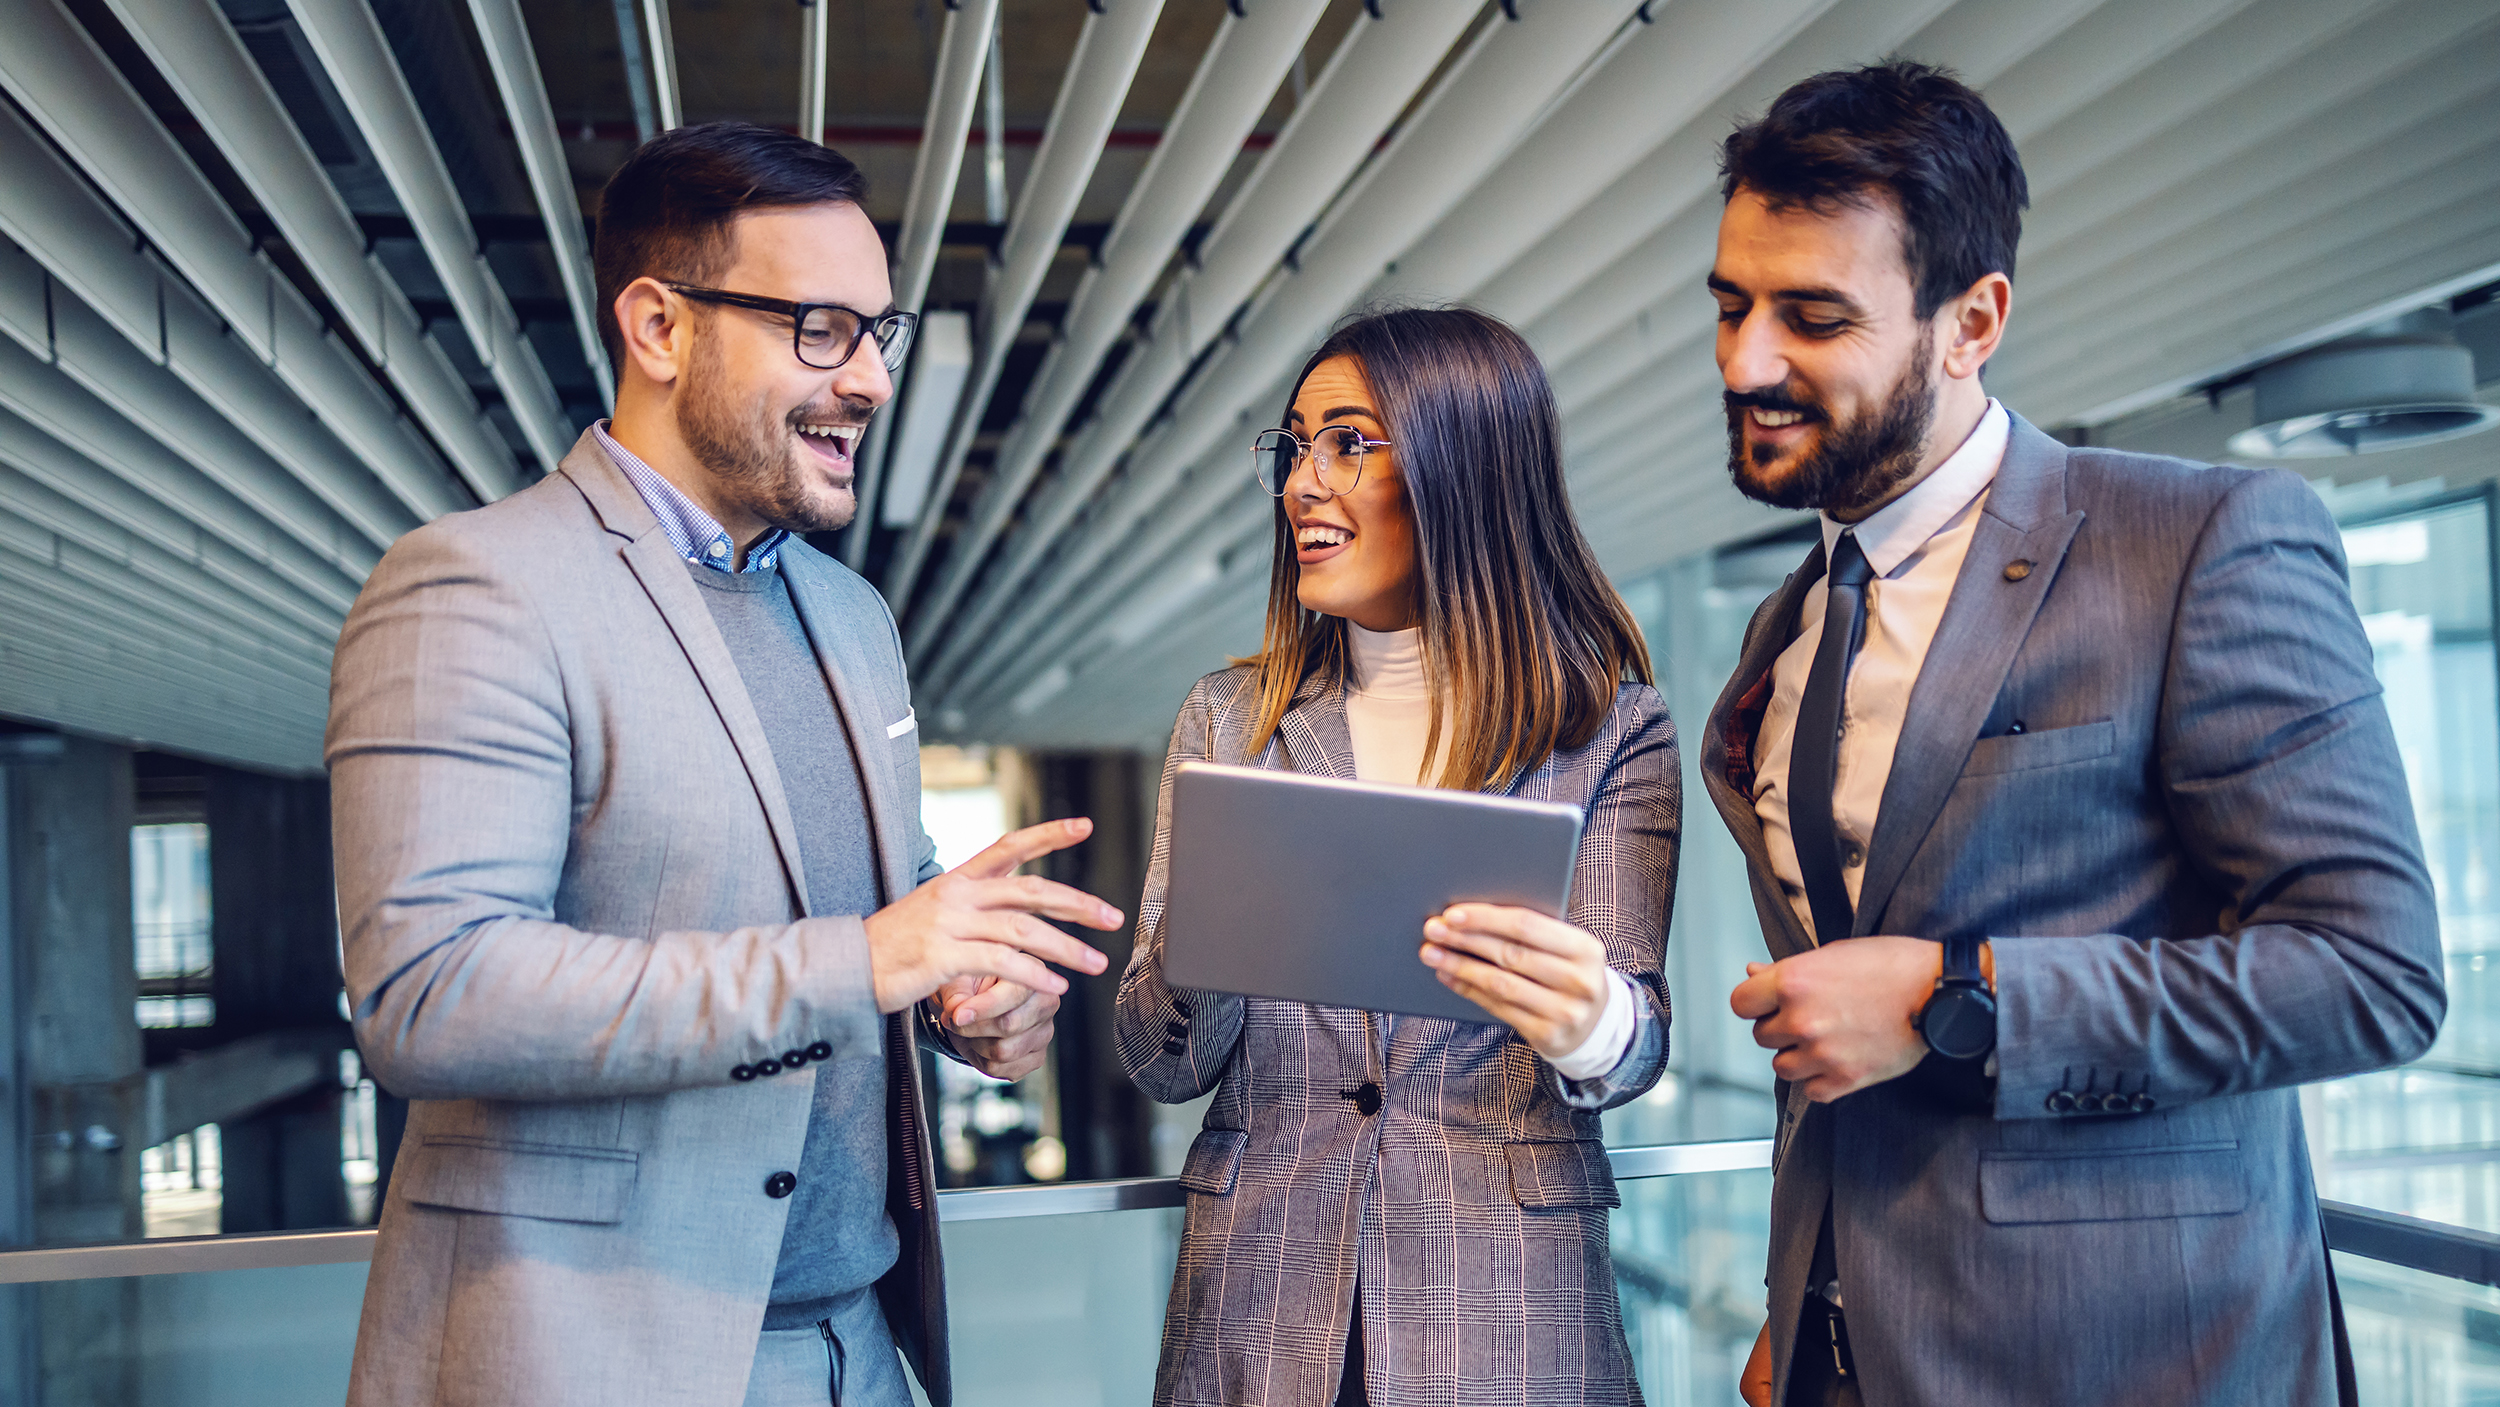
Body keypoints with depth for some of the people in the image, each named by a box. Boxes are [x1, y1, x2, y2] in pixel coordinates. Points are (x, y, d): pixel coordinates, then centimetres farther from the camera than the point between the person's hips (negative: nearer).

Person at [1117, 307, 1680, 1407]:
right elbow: (1161, 1067, 2)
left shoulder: (1608, 729, -1)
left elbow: (1636, 1039, -7)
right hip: (1261, 1291, 2)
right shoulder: (1228, 721, 4)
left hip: (1505, 1300, -2)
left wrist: (1591, 1027, -31)